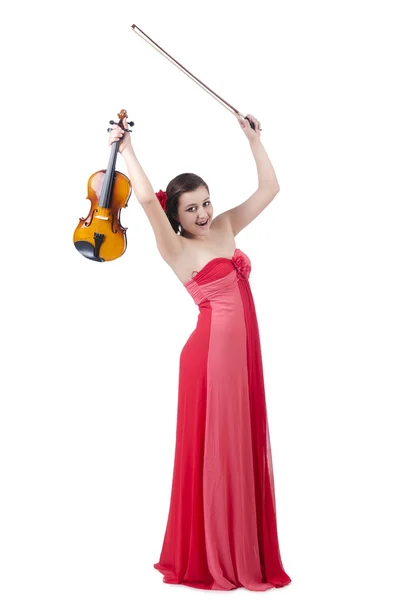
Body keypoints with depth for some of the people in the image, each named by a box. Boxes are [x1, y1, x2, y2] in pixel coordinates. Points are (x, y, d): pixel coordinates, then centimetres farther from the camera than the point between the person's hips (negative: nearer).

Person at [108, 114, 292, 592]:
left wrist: (253, 138, 14)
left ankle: (243, 554, 26)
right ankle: (207, 561, 17)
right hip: (212, 353, -7)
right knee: (212, 454, 2)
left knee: (244, 453, 13)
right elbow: (146, 198, -21)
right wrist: (126, 149, -12)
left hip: (243, 353, 7)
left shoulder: (225, 227, 12)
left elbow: (269, 188, 16)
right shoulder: (174, 249, -6)